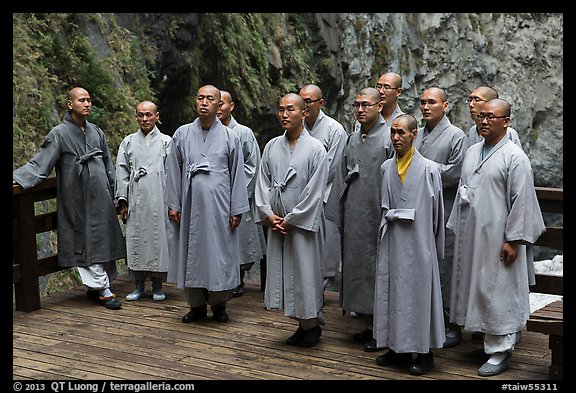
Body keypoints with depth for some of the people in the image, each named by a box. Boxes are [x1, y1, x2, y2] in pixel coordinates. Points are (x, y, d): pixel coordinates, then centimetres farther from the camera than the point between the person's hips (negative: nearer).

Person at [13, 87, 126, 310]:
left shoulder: (96, 132, 12)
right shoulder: (59, 134, -3)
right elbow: (40, 163, -8)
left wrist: (115, 196, 16)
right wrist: (18, 178, -21)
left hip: (101, 198, 5)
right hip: (77, 200, -5)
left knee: (103, 240, 6)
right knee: (86, 243, -2)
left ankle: (96, 287, 16)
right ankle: (102, 289, 2)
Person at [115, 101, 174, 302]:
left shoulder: (166, 142, 5)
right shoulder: (128, 142, 11)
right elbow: (122, 172, 9)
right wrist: (123, 202, 2)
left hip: (159, 201, -2)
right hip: (136, 201, 2)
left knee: (158, 240, 0)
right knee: (136, 241, 3)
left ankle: (157, 287, 11)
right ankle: (138, 286, 14)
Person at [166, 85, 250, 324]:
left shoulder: (230, 137, 2)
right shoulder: (182, 134, 6)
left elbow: (238, 174, 2)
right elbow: (174, 171, 7)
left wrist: (237, 210, -2)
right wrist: (173, 204, 2)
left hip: (219, 205, -1)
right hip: (191, 204, 2)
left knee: (219, 253, 1)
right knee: (191, 253, 6)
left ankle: (218, 304, 15)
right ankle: (197, 305, 17)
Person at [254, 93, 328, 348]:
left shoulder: (315, 149, -8)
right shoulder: (271, 147, 7)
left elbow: (314, 192, -12)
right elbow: (263, 183, 8)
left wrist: (291, 220, -12)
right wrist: (268, 214, -5)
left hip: (303, 224, -5)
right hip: (277, 224, 5)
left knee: (305, 272, 1)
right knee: (283, 273, 9)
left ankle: (312, 325, 19)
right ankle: (302, 324, 23)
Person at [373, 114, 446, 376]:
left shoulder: (428, 169, -6)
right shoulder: (386, 168, 7)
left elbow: (435, 210, -1)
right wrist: (392, 217, 3)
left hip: (418, 242, -5)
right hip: (392, 242, 5)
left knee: (419, 292, 0)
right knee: (391, 290, 8)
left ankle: (424, 353, 10)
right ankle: (398, 347, 19)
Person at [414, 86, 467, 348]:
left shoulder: (456, 136, -4)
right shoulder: (417, 135, 15)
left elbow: (456, 172, -13)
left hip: (444, 213, -6)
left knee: (445, 270, -3)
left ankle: (451, 325, 7)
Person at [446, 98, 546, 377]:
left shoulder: (515, 158, -10)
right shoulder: (472, 152, 12)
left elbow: (521, 201, -13)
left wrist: (513, 240, -16)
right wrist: (457, 227, 16)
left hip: (497, 238, -7)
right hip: (470, 236, 7)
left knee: (498, 292, -2)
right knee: (475, 288, 12)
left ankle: (500, 351, 8)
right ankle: (489, 340, 24)